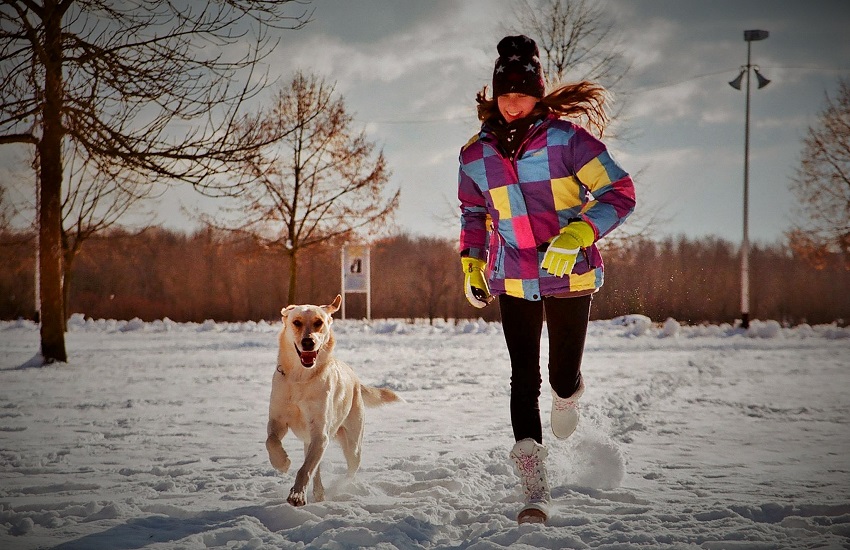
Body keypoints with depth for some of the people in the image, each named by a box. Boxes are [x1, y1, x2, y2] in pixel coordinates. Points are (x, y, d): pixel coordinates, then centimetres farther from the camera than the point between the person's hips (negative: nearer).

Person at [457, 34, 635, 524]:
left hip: (571, 276, -2)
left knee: (563, 376, 3)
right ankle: (535, 490, -9)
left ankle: (569, 396, 45)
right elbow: (473, 212, 21)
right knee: (524, 378, -8)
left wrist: (577, 233, -25)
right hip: (512, 280, 2)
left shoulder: (566, 138, -11)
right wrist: (471, 263, 12)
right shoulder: (477, 156, 3)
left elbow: (620, 192, -13)